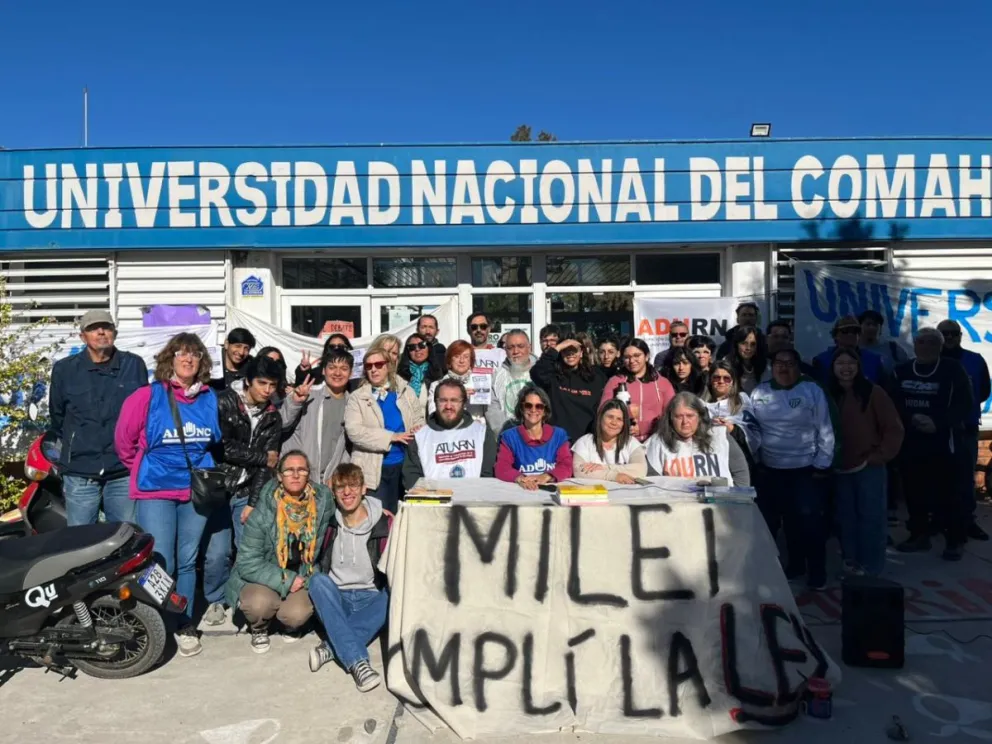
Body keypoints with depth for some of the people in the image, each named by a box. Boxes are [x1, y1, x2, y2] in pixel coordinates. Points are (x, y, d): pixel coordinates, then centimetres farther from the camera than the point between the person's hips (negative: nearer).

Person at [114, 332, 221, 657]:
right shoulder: (149, 396, -9)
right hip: (156, 490, -3)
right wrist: (141, 469, 10)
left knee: (187, 562, 12)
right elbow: (124, 438, 1)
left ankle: (184, 626, 25)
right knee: (160, 563, -6)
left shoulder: (209, 399, 3)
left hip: (196, 490, 4)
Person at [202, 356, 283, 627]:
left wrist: (253, 503, -7)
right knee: (217, 552, -7)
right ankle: (215, 600, 16)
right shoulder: (223, 404, -4)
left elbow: (268, 466, 1)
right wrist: (262, 457, -7)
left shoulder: (273, 418, 6)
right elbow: (223, 447, -14)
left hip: (248, 493, 3)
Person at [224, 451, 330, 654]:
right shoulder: (263, 511, -21)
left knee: (298, 614, -26)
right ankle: (259, 629, 6)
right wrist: (285, 580, -22)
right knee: (259, 602, -32)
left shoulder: (323, 501, -13)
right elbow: (248, 563, -19)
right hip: (262, 578, -1)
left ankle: (290, 625, 14)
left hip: (300, 578, 2)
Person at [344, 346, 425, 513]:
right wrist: (391, 437, -18)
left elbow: (419, 421, 6)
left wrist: (412, 437, -18)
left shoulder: (405, 391, 9)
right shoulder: (357, 397, 0)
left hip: (403, 465, 3)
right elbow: (354, 431, -12)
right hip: (373, 468, -3)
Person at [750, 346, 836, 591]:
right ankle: (795, 565, 29)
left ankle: (817, 572, 14)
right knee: (789, 521, 14)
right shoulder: (759, 393, 4)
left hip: (806, 469, -3)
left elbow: (825, 431, -5)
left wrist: (822, 464, -7)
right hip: (771, 470, 3)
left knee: (810, 522, 1)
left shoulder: (813, 391, -5)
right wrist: (754, 459, 4)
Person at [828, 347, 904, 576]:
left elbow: (894, 428, -4)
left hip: (869, 468, -3)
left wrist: (878, 457, -8)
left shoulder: (873, 392, -6)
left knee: (871, 518, 0)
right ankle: (851, 562, 21)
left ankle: (871, 566, 9)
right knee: (846, 519, 10)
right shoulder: (828, 395, 3)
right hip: (840, 470, 4)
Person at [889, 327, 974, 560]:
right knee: (914, 492, 9)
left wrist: (937, 423, -17)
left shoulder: (953, 370, -3)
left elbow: (965, 406, -5)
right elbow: (892, 405, 4)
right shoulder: (900, 371, 6)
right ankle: (919, 535, 21)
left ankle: (954, 541, 9)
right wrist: (911, 419, -14)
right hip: (910, 443, 4)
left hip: (943, 443, -3)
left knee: (948, 494, -2)